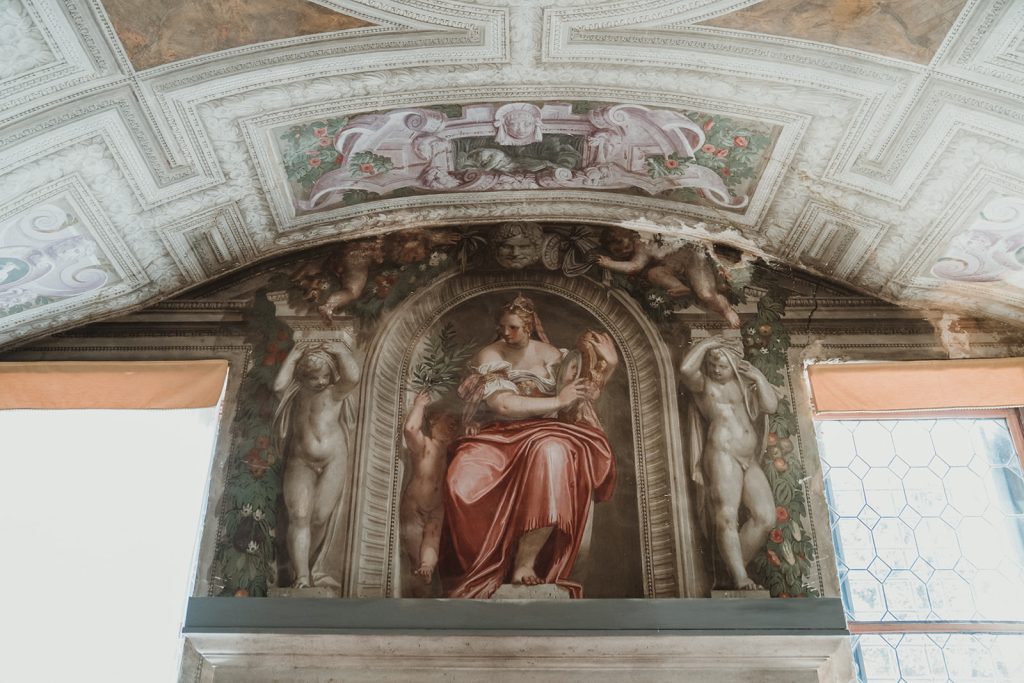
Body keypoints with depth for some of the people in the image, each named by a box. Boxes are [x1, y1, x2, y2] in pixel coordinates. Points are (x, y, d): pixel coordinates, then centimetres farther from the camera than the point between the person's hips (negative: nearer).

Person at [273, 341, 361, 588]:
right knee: (299, 516, -15)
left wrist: (340, 351, -5)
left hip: (333, 461, -1)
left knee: (320, 518, -2)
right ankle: (302, 577, -19)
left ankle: (305, 567, 18)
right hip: (300, 462, 1)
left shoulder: (335, 392, 3)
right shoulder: (295, 392, 9)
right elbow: (278, 385, -14)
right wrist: (294, 354, -6)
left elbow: (353, 376, -19)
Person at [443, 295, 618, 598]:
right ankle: (488, 569, -15)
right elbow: (503, 405, -15)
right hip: (496, 437, -2)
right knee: (464, 485, -34)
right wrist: (558, 401, -15)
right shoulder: (488, 356, -1)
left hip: (541, 435, 2)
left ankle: (525, 564, -30)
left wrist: (610, 366, 4)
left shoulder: (549, 354, 10)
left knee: (553, 454, -37)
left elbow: (582, 393, 20)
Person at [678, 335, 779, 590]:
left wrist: (758, 376, 8)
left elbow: (771, 406, 9)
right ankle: (740, 578, -23)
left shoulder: (745, 385, 22)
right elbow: (685, 368, -15)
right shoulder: (703, 383, 7)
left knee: (766, 517, -8)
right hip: (722, 454, -6)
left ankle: (735, 566, 2)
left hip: (749, 460, 6)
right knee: (727, 515, -19)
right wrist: (706, 343, -2)